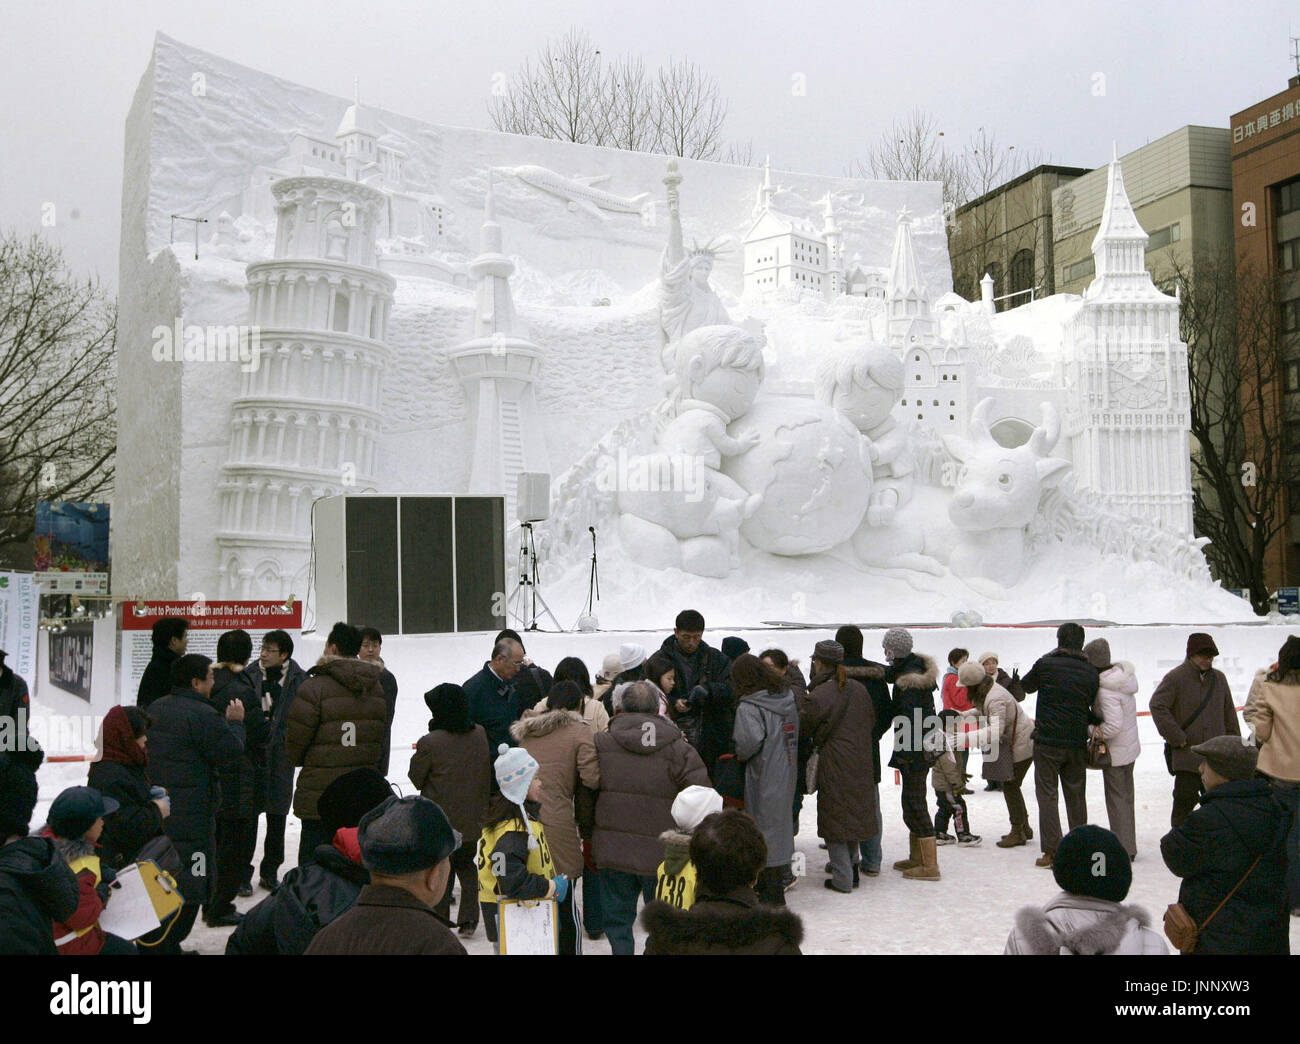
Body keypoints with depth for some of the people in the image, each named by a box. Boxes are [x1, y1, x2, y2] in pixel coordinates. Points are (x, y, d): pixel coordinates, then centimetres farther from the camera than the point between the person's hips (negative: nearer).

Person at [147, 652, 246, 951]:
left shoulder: (156, 708, 11)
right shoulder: (203, 715, -18)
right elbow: (231, 752, -14)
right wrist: (235, 722, 1)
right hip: (191, 815, -9)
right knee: (189, 884, 0)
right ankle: (167, 946, 2)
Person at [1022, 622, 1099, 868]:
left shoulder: (1046, 664, -7)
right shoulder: (1091, 672, 1)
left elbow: (1025, 686, 11)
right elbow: (1091, 709, 2)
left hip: (1047, 741, -3)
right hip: (1077, 742, 3)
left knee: (1047, 795, 2)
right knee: (1076, 796, 14)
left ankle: (1051, 850, -3)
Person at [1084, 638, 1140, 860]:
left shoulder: (1106, 691, -27)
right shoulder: (1123, 674, -1)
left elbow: (1113, 725, -29)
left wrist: (1092, 730, -16)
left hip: (1114, 752, -9)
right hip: (1131, 747, 9)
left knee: (1116, 798, 4)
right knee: (1126, 796, 18)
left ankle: (1122, 848, 12)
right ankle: (1129, 846, 29)